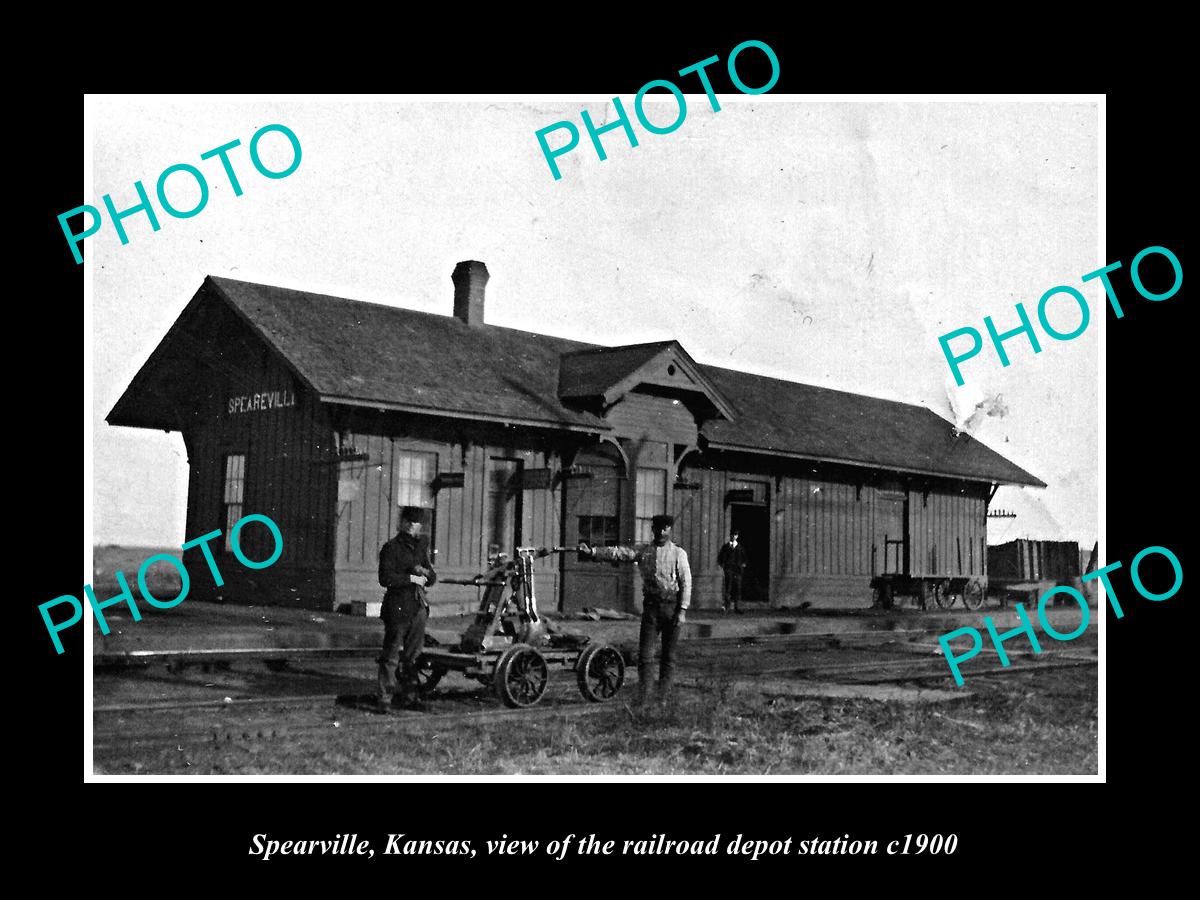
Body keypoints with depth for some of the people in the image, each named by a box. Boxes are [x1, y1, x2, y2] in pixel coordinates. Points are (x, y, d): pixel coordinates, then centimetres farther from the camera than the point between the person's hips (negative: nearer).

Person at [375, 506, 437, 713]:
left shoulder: (421, 546, 16)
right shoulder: (391, 548, -4)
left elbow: (433, 579, 19)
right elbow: (385, 579, -15)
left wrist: (425, 572, -3)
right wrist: (411, 578, -14)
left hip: (418, 608, 6)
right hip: (397, 608, -6)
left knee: (413, 656, 11)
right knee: (391, 656, -6)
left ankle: (410, 697, 18)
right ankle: (383, 699, -3)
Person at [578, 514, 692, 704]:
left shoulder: (678, 553, 2)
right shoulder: (643, 551, 9)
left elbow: (686, 582, -2)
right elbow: (617, 553, 1)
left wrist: (682, 610, -10)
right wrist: (591, 551, -11)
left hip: (672, 605, -2)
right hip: (650, 605, 2)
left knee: (668, 654, 5)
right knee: (645, 653, -3)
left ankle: (664, 693, 14)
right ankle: (642, 697, 0)